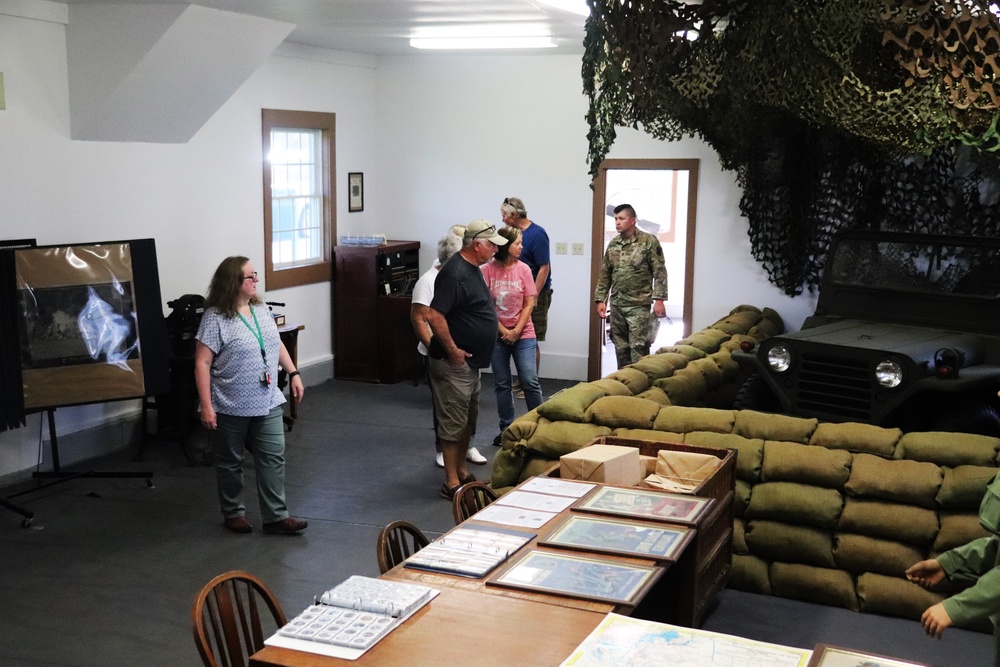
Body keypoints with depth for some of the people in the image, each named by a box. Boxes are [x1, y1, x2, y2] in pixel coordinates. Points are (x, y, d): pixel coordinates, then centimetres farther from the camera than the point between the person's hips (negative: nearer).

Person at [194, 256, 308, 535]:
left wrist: (294, 374, 12)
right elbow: (202, 363, -17)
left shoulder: (261, 309, 6)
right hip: (231, 408, -6)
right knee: (230, 463, 11)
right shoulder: (215, 318, -16)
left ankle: (276, 516, 9)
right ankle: (233, 513, 27)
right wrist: (206, 406, -20)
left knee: (273, 458, 3)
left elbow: (277, 344, 19)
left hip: (268, 404, 6)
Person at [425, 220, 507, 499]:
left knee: (468, 420, 18)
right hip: (454, 362, -10)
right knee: (453, 423, -3)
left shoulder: (472, 268, 10)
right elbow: (434, 315, -27)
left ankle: (462, 472, 30)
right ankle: (452, 484, 4)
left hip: (471, 361, 10)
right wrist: (452, 350, -22)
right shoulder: (454, 273, -22)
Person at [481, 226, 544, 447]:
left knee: (530, 382, -6)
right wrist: (504, 332, -9)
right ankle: (506, 429, 19)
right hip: (497, 335, 0)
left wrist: (516, 332, -9)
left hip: (523, 334, 0)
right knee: (502, 385, 8)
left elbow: (529, 304, -2)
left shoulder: (523, 269, -3)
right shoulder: (488, 270, -6)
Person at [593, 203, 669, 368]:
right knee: (621, 348, 9)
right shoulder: (613, 245, 11)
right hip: (617, 305, 5)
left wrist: (659, 299, -13)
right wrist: (600, 300, 10)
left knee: (638, 348, -8)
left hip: (639, 305, -5)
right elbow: (605, 275, 15)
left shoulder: (649, 241, -4)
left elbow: (660, 273, -7)